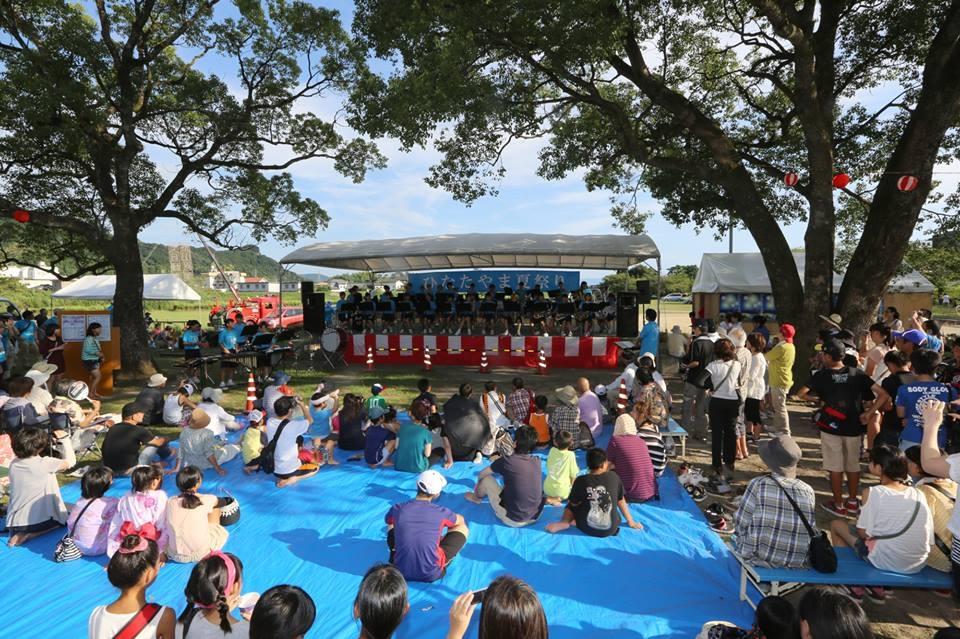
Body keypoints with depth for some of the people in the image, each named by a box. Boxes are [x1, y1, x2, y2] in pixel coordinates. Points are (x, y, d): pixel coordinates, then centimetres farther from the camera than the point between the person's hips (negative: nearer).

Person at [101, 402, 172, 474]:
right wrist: (164, 439, 24)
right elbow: (158, 442, 0)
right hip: (128, 471, -7)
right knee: (155, 442, 4)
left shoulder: (113, 428, 2)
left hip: (109, 470, 7)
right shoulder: (137, 430, -16)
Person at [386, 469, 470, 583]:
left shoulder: (397, 509, -8)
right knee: (462, 528, 12)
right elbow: (460, 520, 14)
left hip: (401, 571, 3)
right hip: (431, 574, -3)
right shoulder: (441, 512, -11)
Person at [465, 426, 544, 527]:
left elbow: (481, 474, 3)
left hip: (513, 520, -5)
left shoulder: (506, 461, -16)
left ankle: (476, 498, 40)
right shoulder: (537, 461, -6)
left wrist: (478, 484, 23)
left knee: (486, 479, 9)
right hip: (536, 516, 5)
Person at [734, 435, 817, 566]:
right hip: (800, 562, 4)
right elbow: (810, 530, 4)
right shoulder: (808, 492, -6)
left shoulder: (757, 485, -15)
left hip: (759, 558, -3)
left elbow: (740, 523, -8)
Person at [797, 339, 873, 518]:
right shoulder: (857, 374, -1)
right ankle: (852, 503, 26)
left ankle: (838, 505, 14)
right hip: (853, 427, 3)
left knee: (835, 466, 6)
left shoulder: (821, 375, -10)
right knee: (853, 465, 16)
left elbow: (801, 394, -16)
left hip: (831, 427, -3)